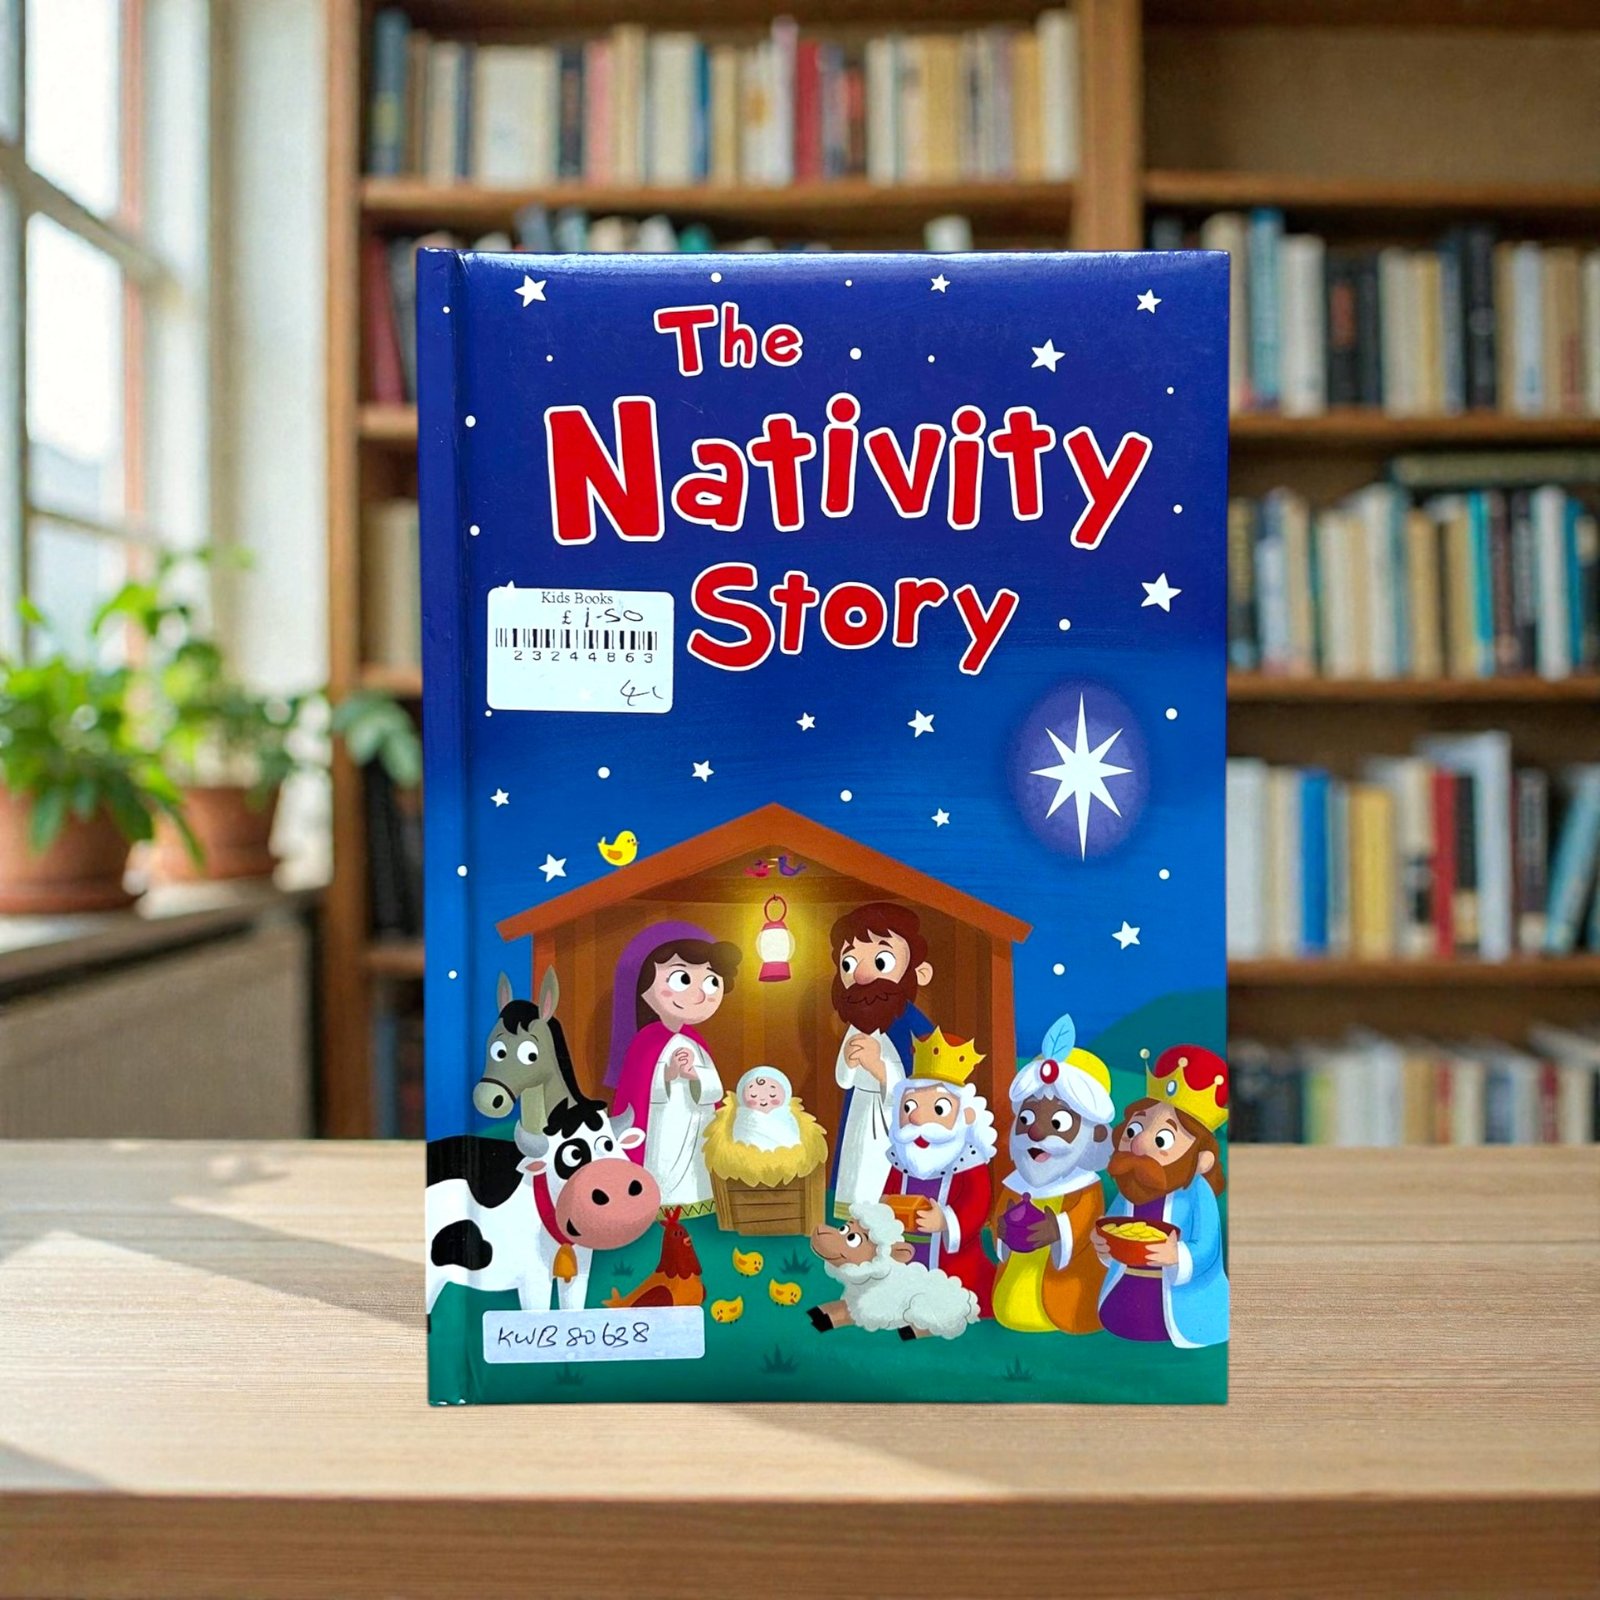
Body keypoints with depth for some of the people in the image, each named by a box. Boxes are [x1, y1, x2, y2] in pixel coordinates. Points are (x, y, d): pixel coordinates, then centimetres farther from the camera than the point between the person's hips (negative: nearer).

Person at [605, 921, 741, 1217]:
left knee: (695, 1185, 9)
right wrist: (670, 1074, -28)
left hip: (696, 1136, 5)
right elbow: (640, 1093, -16)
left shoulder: (696, 1043, 4)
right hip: (660, 1136, -5)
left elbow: (714, 1089, -6)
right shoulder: (646, 1043, -11)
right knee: (662, 1180, -4)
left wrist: (693, 1075, -24)